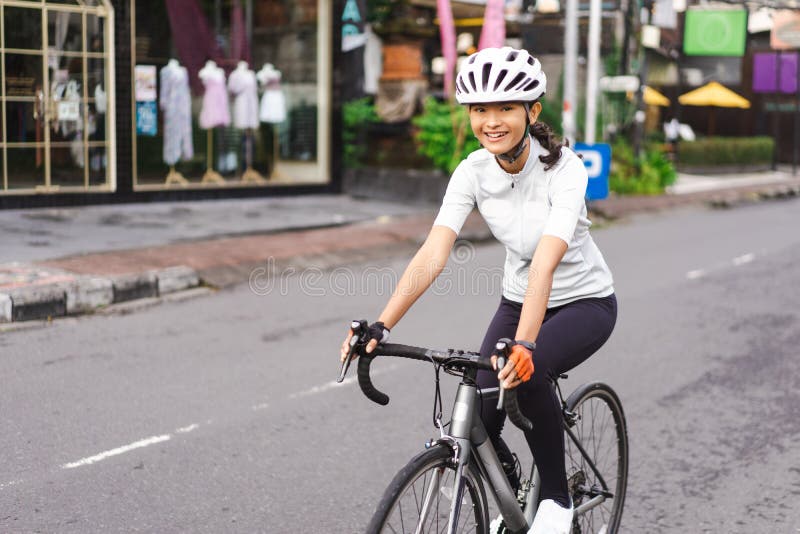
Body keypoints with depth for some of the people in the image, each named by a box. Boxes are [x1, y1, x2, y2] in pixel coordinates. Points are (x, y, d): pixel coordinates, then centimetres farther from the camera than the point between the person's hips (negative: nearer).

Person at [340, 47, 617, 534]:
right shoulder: (473, 172, -15)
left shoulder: (564, 169, -27)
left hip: (586, 302, -4)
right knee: (476, 422, -13)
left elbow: (546, 261, -41)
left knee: (527, 374, -35)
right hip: (519, 300, 4)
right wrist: (381, 325, -38)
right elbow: (433, 254, -25)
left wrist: (523, 344, -54)